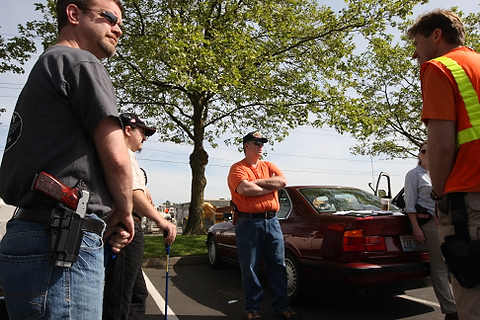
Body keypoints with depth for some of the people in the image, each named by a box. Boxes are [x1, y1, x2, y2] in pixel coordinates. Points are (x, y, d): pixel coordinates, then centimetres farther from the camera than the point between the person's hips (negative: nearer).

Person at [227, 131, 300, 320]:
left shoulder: (269, 166, 15)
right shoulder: (238, 168, -1)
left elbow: (283, 181, -3)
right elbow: (245, 189, -20)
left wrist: (257, 182, -9)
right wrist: (271, 186, -6)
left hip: (272, 221, 5)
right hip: (249, 223, -4)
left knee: (278, 266, 10)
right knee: (249, 268, 5)